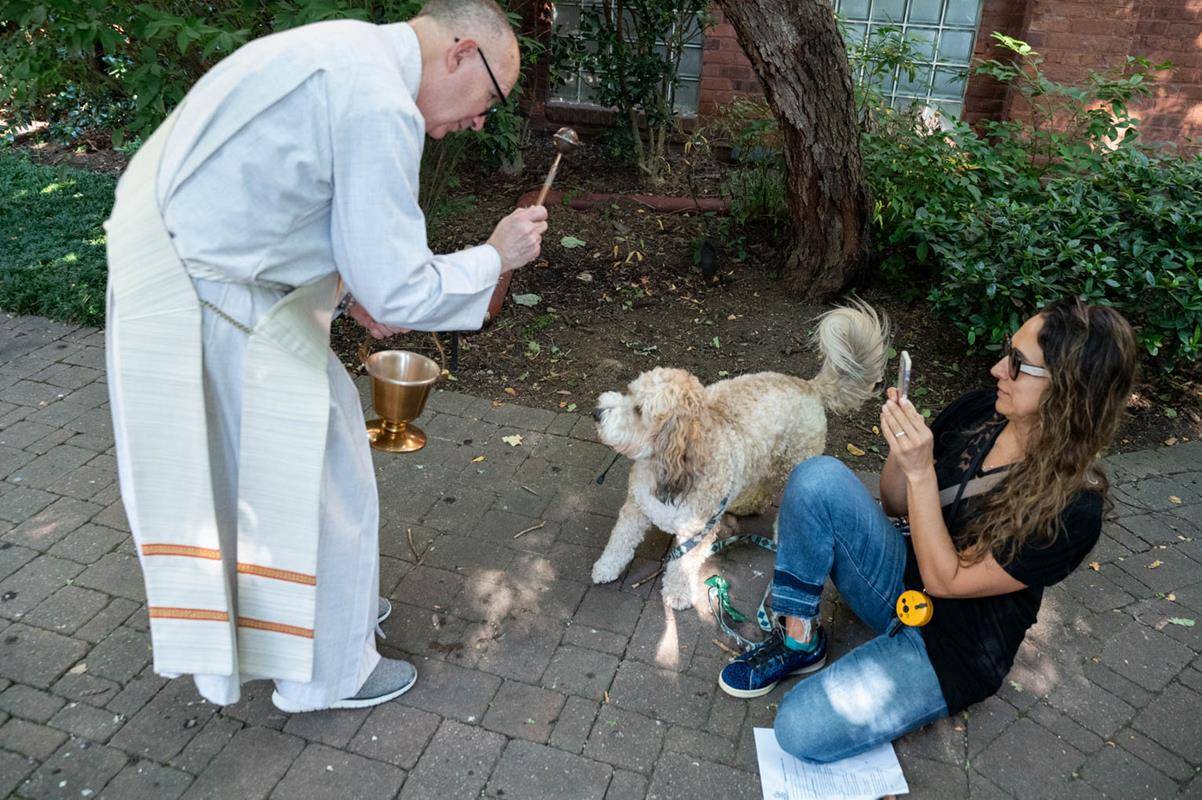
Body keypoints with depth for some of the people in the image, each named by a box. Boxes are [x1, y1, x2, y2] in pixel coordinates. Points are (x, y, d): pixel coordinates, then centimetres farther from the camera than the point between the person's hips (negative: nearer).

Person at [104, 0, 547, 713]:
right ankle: (327, 672, 25)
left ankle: (330, 603, 44)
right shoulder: (381, 108, -24)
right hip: (209, 304, -10)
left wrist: (348, 287, 17)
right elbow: (397, 291, -23)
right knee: (316, 474, 4)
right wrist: (495, 258, -8)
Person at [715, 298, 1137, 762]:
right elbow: (897, 506, 3)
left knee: (801, 730, -24)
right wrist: (900, 449, -18)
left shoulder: (1073, 508, -23)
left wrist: (921, 472, -31)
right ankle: (797, 641, -9)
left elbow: (944, 580, -22)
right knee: (818, 477, -23)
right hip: (899, 579, 6)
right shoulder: (980, 411, -8)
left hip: (949, 647, -5)